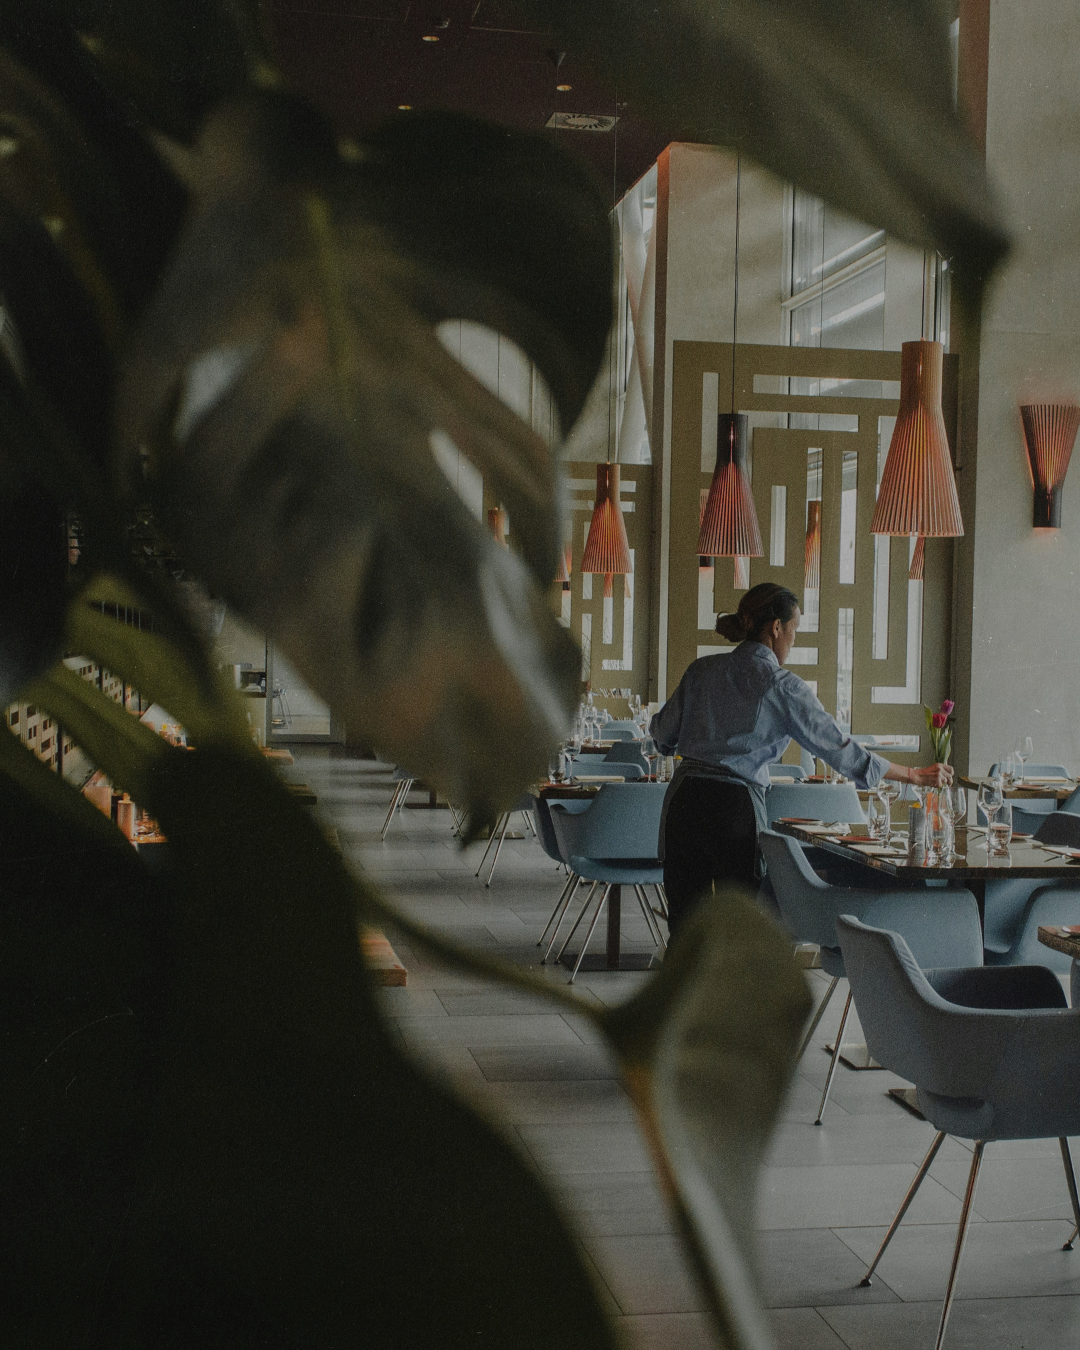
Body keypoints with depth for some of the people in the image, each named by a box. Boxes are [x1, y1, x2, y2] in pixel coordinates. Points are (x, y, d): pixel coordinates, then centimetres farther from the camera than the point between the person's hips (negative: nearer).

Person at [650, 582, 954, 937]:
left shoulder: (703, 669, 7)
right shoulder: (783, 687, -6)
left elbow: (663, 732, 15)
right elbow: (840, 749, -5)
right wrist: (916, 776, 3)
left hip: (684, 800, 4)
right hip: (735, 805, -4)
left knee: (684, 923, 10)